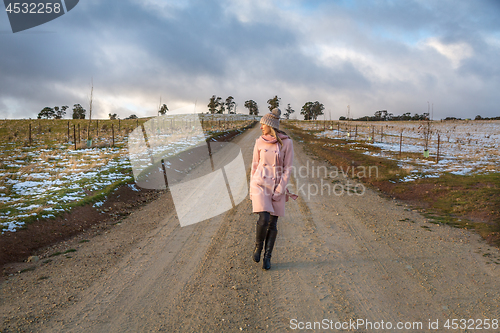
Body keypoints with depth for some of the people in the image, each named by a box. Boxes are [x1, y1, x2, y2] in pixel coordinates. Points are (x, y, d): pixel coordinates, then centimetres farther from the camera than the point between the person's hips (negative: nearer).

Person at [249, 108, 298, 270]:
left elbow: (287, 168, -4)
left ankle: (267, 257, 16)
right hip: (260, 183, 0)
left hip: (278, 186, 0)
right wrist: (252, 189, 7)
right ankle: (258, 246, 13)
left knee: (273, 223, 2)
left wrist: (280, 190, -10)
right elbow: (255, 165, 8)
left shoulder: (287, 142, -5)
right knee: (264, 219, -15)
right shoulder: (259, 142, 1)